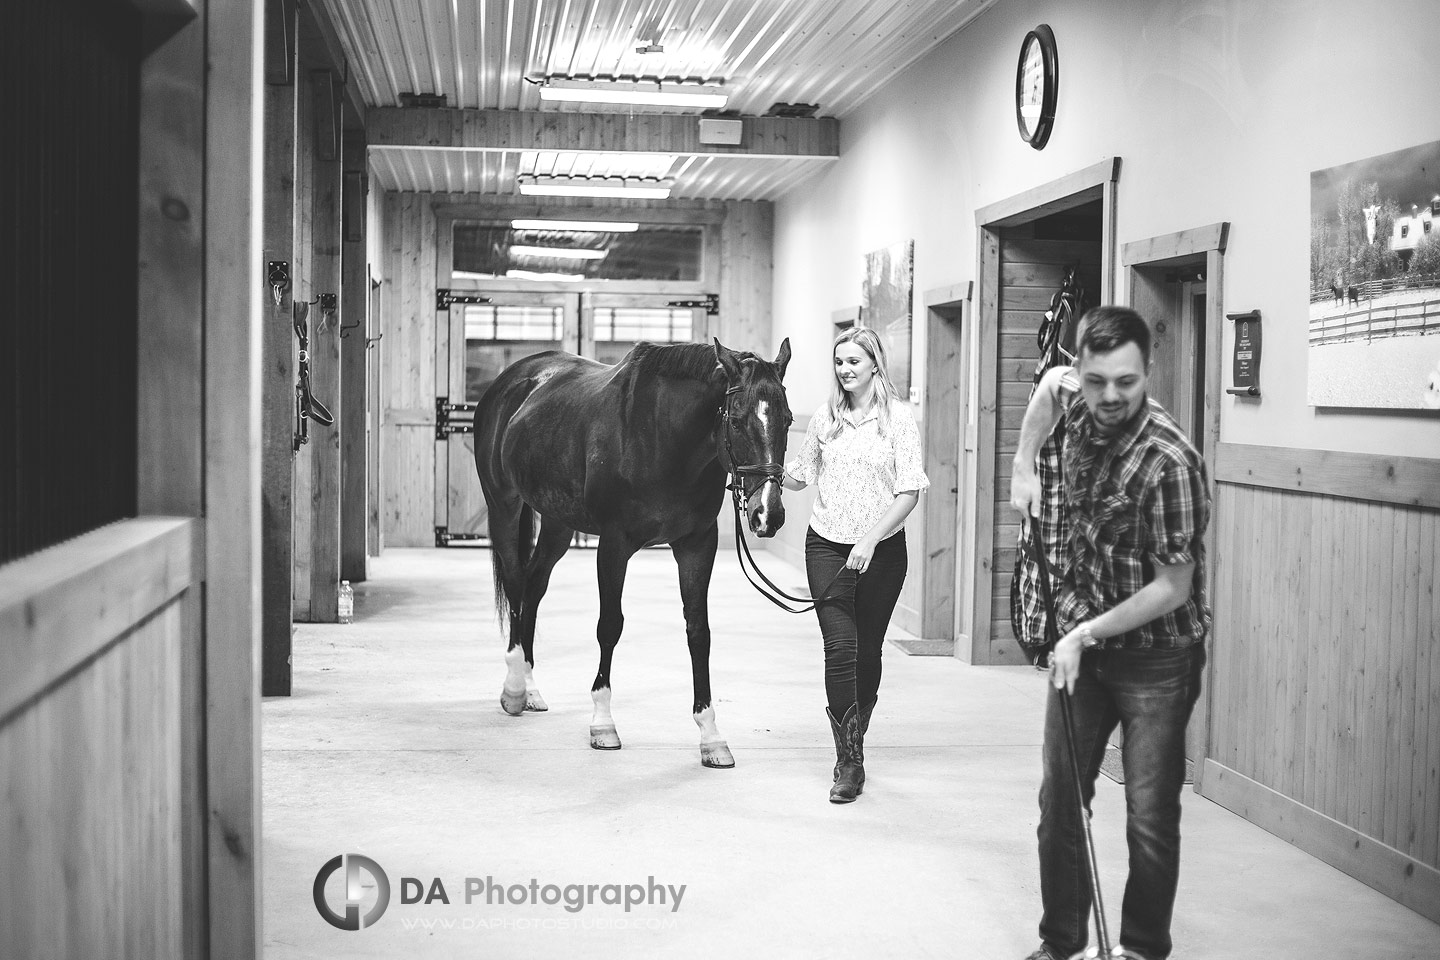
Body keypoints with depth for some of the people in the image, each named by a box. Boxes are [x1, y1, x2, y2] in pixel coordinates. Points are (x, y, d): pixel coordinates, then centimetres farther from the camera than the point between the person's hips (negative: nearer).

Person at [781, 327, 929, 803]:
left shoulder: (899, 419, -4)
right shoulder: (825, 419, 5)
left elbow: (909, 492, -10)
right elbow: (799, 476, 17)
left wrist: (870, 539, -19)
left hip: (882, 548, -1)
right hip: (827, 545, 1)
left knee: (868, 651, 9)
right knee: (840, 647, -10)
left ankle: (853, 742, 30)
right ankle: (849, 761, -6)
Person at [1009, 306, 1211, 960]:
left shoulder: (1169, 462, -24)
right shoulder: (1077, 407, -4)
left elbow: (1174, 588, -20)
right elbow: (1050, 382, 23)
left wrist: (1086, 634, -17)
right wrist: (1023, 466, 14)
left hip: (1157, 656, -6)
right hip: (1080, 643, 6)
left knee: (1150, 817, -2)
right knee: (1059, 800, 9)